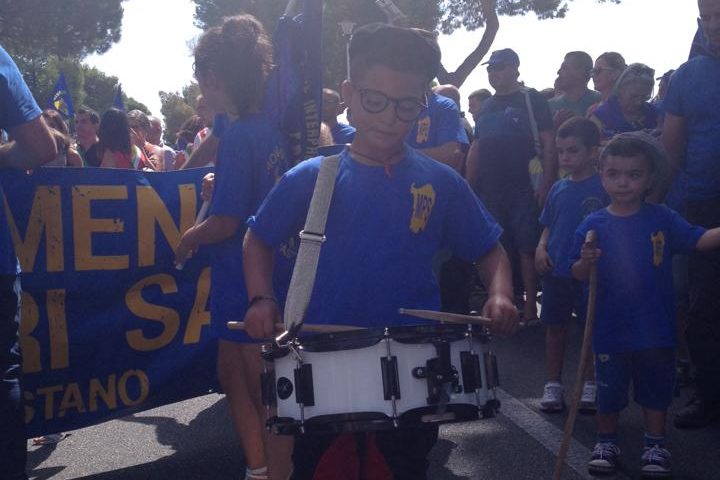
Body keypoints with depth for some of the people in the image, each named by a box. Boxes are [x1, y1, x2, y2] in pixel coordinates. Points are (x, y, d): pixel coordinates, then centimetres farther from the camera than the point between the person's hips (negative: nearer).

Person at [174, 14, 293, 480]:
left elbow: (226, 222, -22)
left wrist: (188, 239, -5)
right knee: (232, 375, 21)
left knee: (266, 394, 3)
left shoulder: (238, 136, -19)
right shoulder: (271, 130, 7)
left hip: (248, 284, -9)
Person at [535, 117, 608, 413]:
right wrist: (541, 247, -1)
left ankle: (590, 385, 22)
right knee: (555, 327, 11)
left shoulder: (603, 187, -8)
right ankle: (552, 385, 23)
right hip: (556, 270, 5)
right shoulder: (558, 189, 7)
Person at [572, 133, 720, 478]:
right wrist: (586, 263, -26)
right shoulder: (593, 226, -6)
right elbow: (578, 275, -4)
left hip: (656, 328, 1)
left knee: (656, 388, 13)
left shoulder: (662, 219, -4)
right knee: (609, 390, 13)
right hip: (611, 329, 0)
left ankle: (655, 445, 29)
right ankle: (606, 442, 31)